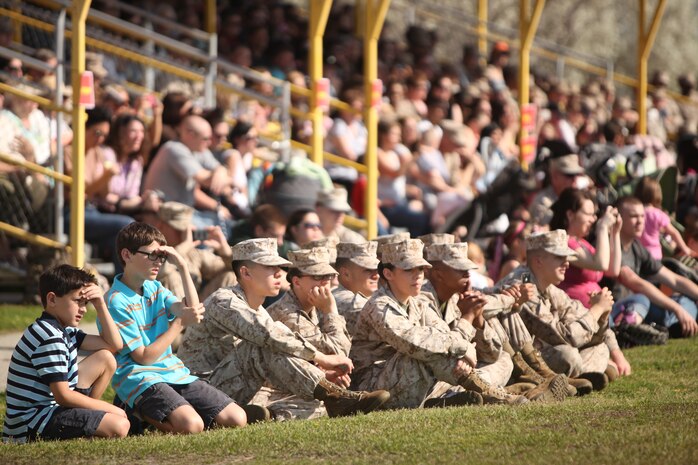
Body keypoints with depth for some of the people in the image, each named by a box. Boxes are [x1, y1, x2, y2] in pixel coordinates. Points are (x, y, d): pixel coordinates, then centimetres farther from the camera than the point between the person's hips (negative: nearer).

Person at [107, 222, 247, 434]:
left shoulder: (155, 289, 15)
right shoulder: (116, 302, -10)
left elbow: (192, 311, -2)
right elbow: (144, 357, -12)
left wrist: (183, 268, -6)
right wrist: (180, 323, -11)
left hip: (174, 374, 8)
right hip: (140, 380, -8)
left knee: (237, 419, -5)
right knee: (191, 425, -33)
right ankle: (138, 413, -5)